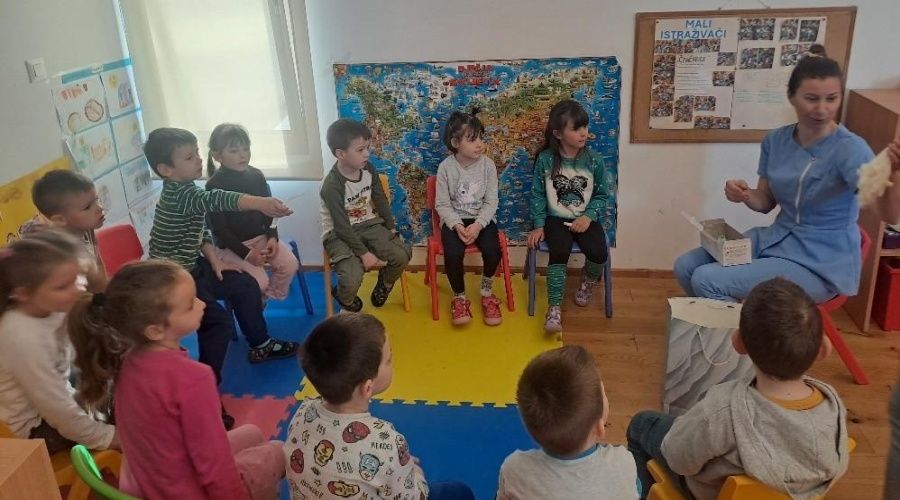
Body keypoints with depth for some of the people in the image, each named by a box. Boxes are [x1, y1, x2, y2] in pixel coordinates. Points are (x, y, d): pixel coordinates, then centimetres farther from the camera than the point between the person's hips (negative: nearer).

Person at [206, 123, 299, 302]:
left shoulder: (256, 175, 2)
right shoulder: (214, 186, -14)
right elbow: (219, 228, -14)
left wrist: (272, 237, -5)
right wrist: (246, 253, -19)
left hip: (261, 237, 5)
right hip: (231, 245, -5)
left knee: (290, 264, -13)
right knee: (259, 281, -22)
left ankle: (273, 298, 12)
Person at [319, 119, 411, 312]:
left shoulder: (368, 168, -6)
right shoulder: (332, 185, -25)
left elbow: (381, 199, 8)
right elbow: (343, 227, -22)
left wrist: (391, 228, 6)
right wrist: (364, 253, -21)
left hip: (369, 224, 6)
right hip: (339, 234, -6)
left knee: (402, 255, -13)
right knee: (352, 279, -26)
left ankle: (385, 283, 21)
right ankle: (344, 298, 13)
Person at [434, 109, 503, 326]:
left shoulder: (488, 164, -6)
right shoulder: (445, 167, -9)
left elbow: (491, 202, -6)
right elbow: (442, 204, -8)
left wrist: (478, 225, -20)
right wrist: (458, 226, -23)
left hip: (482, 219, 1)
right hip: (454, 220, -1)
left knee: (493, 250, -26)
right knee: (453, 253, -29)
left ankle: (487, 292, 3)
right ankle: (460, 297, -2)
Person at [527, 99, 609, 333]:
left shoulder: (594, 160, -4)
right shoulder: (545, 159, -6)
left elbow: (602, 195, 3)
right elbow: (538, 194, 0)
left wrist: (588, 217, -13)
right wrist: (539, 225, -6)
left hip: (586, 219, 1)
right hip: (556, 219, -1)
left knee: (598, 253, -23)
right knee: (559, 253, -28)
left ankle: (588, 282, 13)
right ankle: (554, 309, -19)